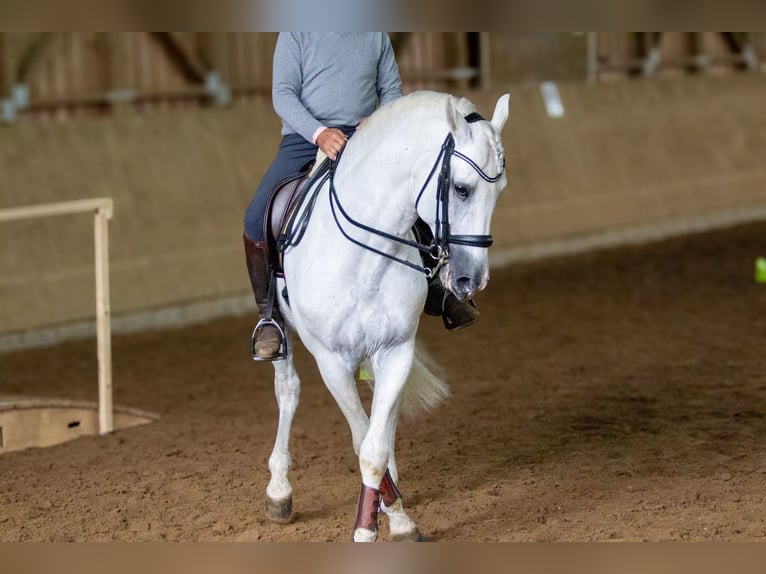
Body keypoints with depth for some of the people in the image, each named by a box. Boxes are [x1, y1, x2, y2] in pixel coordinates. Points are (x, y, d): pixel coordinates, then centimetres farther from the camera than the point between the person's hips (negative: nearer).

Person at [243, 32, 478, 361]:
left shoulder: (375, 35, 10)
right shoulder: (295, 34, 0)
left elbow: (391, 91, 12)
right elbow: (283, 94, -8)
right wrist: (319, 133, -25)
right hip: (304, 138, -3)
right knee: (256, 220, -22)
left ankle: (434, 292, 13)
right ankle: (268, 315, -7)